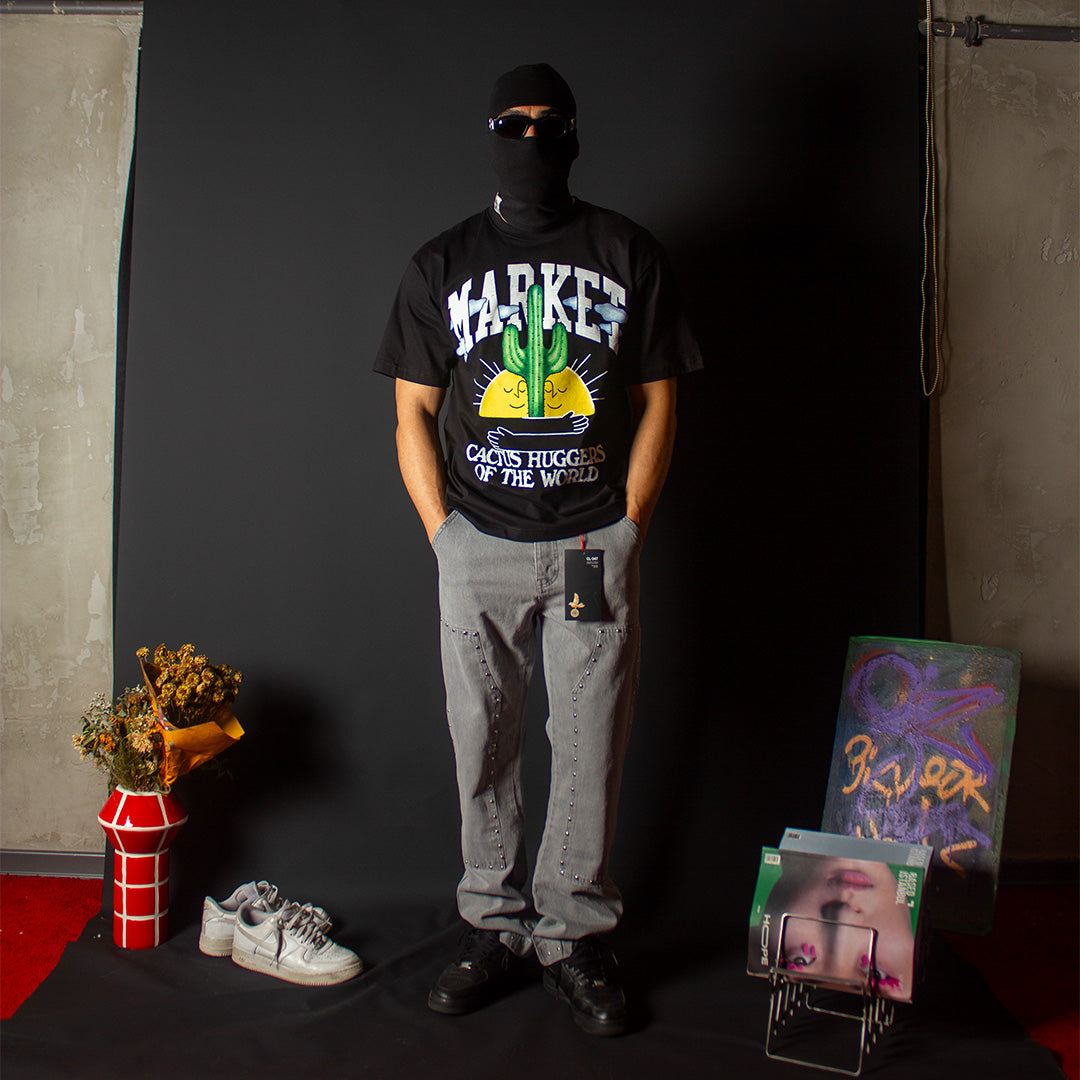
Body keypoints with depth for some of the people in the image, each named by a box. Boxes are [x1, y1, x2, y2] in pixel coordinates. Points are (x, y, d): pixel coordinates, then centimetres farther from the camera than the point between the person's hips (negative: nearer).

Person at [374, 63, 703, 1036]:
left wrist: (625, 531, -2)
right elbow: (413, 415, 8)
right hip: (477, 549, 1)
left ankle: (574, 935, 20)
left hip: (594, 544, -1)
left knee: (591, 749, 4)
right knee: (483, 746, 8)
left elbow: (658, 402, 6)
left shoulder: (630, 254, 7)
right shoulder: (441, 264, 9)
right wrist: (443, 533, -1)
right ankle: (496, 928, 23)